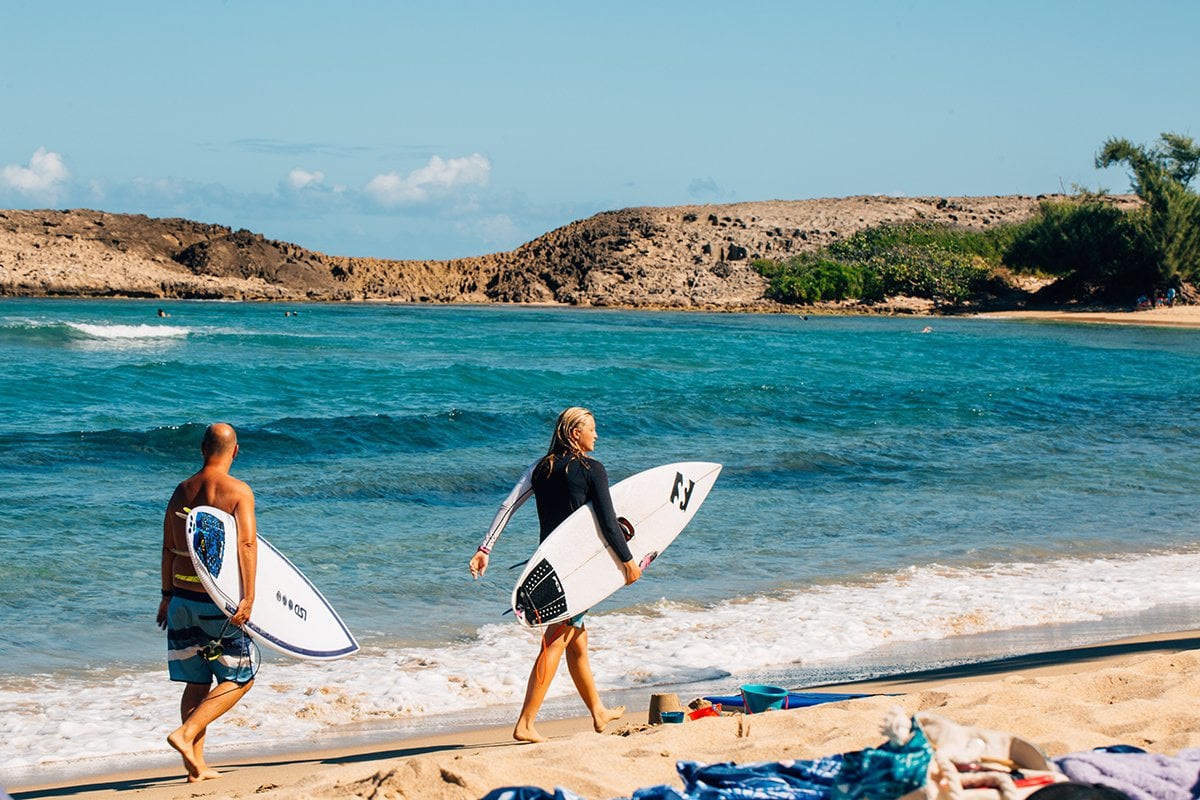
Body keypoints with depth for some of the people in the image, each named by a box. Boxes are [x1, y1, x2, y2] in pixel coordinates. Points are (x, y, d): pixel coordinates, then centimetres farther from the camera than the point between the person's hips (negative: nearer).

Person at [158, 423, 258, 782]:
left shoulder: (182, 491, 8)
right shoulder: (238, 491, -9)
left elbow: (168, 548, 11)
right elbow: (247, 543, -20)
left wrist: (168, 595, 20)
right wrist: (248, 597, -23)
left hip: (183, 597, 6)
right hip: (219, 600, -6)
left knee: (197, 682, 13)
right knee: (239, 678, 7)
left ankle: (196, 765, 13)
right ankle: (185, 734, -9)